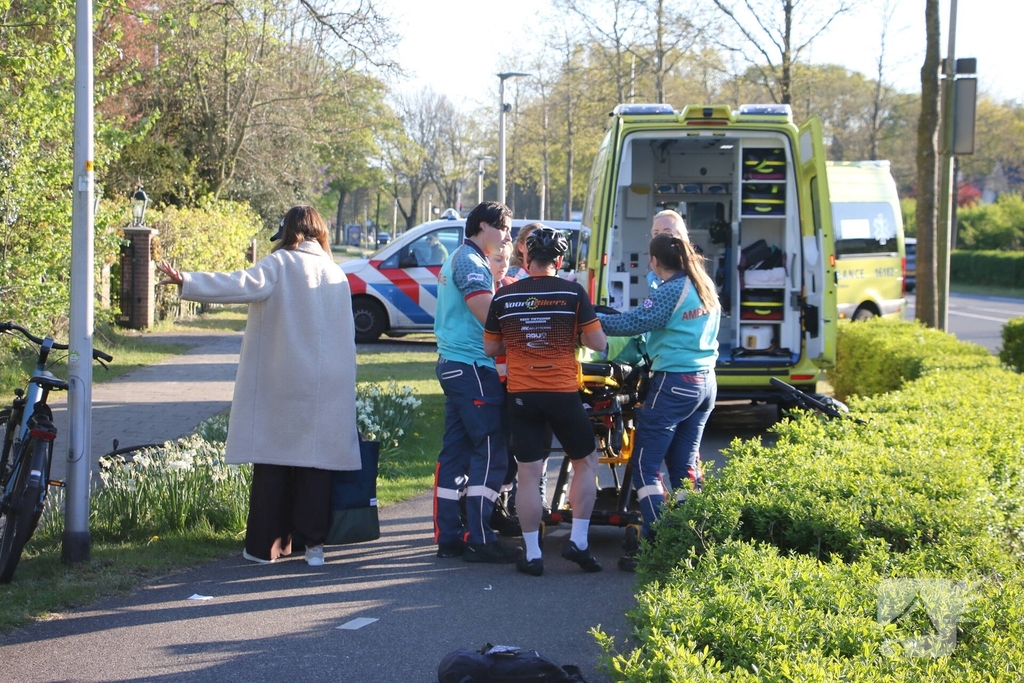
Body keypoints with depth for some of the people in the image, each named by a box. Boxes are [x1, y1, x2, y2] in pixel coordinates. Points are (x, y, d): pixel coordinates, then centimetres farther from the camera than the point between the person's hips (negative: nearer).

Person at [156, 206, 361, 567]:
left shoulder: (281, 264, -4)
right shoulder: (336, 273, 13)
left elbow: (243, 285, -20)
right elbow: (347, 335, 14)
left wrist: (187, 282, -25)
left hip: (281, 383, -4)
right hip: (327, 387, 4)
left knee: (273, 461, 1)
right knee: (316, 461, 5)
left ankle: (266, 545, 3)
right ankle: (313, 542, 2)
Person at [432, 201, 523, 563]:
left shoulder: (456, 259, 20)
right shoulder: (471, 262, -12)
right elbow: (488, 315, -20)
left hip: (453, 366, 11)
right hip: (473, 367, -11)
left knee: (455, 451, 9)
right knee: (490, 452, -9)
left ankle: (448, 537, 11)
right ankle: (479, 539, -10)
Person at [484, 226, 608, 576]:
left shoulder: (504, 296, 1)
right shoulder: (573, 293, -5)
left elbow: (490, 348, 8)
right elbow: (598, 343, -4)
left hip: (521, 394, 2)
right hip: (563, 392, -2)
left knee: (528, 475, 5)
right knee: (586, 462, 16)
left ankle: (532, 555, 6)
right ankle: (578, 540, 10)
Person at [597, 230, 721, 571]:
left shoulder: (670, 292, -16)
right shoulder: (706, 288, 9)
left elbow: (629, 323, -18)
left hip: (673, 383, -9)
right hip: (705, 381, 9)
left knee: (645, 464, -4)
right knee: (684, 465, 14)